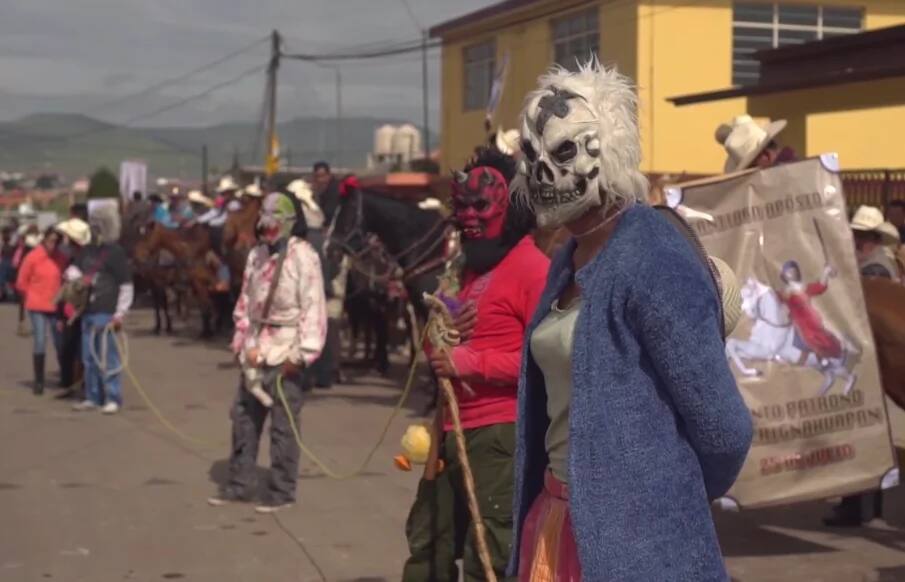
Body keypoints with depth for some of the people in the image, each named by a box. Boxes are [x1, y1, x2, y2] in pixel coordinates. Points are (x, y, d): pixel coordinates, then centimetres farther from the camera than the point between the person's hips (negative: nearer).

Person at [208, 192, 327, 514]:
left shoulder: (303, 257, -11)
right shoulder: (257, 255, 11)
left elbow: (312, 307, -16)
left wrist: (302, 353, -19)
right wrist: (242, 340, 11)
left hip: (284, 354, -8)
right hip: (255, 351, 8)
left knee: (283, 425, -2)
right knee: (244, 417, 14)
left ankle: (282, 492, 7)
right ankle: (239, 484, 25)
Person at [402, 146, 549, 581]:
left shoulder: (531, 266, -13)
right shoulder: (472, 265, 18)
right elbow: (441, 350, 24)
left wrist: (471, 363, -21)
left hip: (501, 435, -10)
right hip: (453, 431, 10)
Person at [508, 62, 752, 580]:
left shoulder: (654, 262, -17)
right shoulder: (569, 261, 9)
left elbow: (722, 427, -15)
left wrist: (676, 497, 1)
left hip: (634, 536, -8)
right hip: (558, 515, 8)